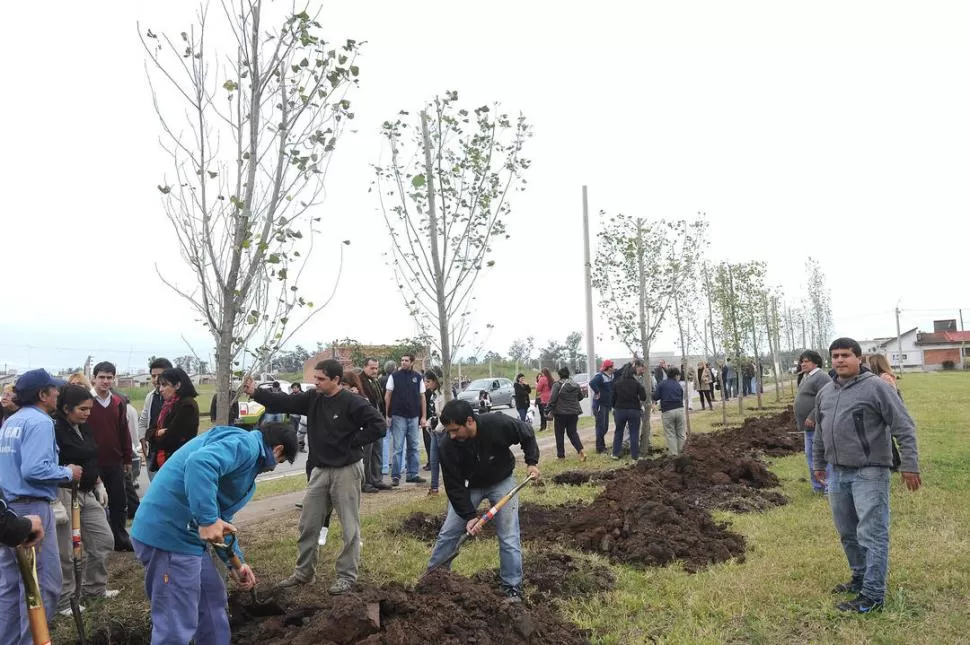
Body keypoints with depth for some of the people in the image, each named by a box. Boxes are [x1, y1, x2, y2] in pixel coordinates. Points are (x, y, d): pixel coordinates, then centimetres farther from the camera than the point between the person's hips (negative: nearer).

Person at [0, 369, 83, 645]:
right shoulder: (40, 422, -14)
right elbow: (34, 470, -25)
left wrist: (61, 471, 16)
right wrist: (68, 473, -10)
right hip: (31, 509, -10)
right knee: (42, 583, -2)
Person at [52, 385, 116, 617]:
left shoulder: (84, 428, 9)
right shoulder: (54, 430, -16)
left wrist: (100, 486, 19)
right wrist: (54, 501, -22)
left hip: (88, 494, 9)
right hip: (65, 495, -9)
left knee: (104, 540, 14)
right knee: (65, 551, 1)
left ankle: (94, 588, 30)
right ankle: (64, 601, 16)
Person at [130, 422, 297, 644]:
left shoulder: (248, 455, 21)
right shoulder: (246, 444, -11)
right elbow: (199, 463, -32)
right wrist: (208, 520, -32)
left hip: (184, 533, 11)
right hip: (169, 533, -11)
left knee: (213, 600, 23)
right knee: (176, 626, -3)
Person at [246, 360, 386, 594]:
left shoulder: (353, 403, -17)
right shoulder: (313, 398, 3)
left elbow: (379, 426, -20)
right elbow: (285, 403, 3)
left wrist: (352, 442, -17)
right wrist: (255, 393, -5)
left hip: (346, 471, -7)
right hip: (320, 471, 7)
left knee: (349, 527, 3)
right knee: (308, 525, 14)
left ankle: (347, 576, 15)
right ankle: (304, 572, 29)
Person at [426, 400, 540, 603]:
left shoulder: (498, 424, -34)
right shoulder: (447, 446, -30)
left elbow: (527, 434, -12)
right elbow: (454, 486, -22)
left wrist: (532, 462, -17)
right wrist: (469, 515, -27)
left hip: (501, 481, -1)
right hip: (469, 485, 1)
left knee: (509, 537, -5)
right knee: (448, 532, 3)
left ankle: (512, 588, 9)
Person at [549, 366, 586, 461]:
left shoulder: (557, 385, -13)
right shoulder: (575, 384, 5)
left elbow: (552, 399, -18)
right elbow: (580, 397, 16)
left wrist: (550, 409, -7)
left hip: (560, 413, -5)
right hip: (573, 413, 5)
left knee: (559, 434, 8)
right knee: (572, 432, 13)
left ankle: (561, 455, 13)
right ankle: (581, 450, -6)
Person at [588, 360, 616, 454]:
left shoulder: (611, 376, 11)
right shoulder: (600, 376, -17)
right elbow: (592, 383, -33)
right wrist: (597, 392, -25)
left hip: (607, 404, 9)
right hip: (600, 404, -9)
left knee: (605, 427, 15)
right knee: (601, 426, -5)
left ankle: (602, 446, 27)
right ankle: (599, 448, 1)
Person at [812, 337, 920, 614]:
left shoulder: (875, 387, -10)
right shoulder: (824, 393, 11)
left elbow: (904, 428, -10)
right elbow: (819, 432, 23)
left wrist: (909, 465, -13)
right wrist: (818, 463, 27)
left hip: (869, 474, -7)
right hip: (838, 474, 7)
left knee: (871, 535, -3)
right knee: (847, 533, 17)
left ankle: (872, 596, 3)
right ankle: (860, 578, 33)